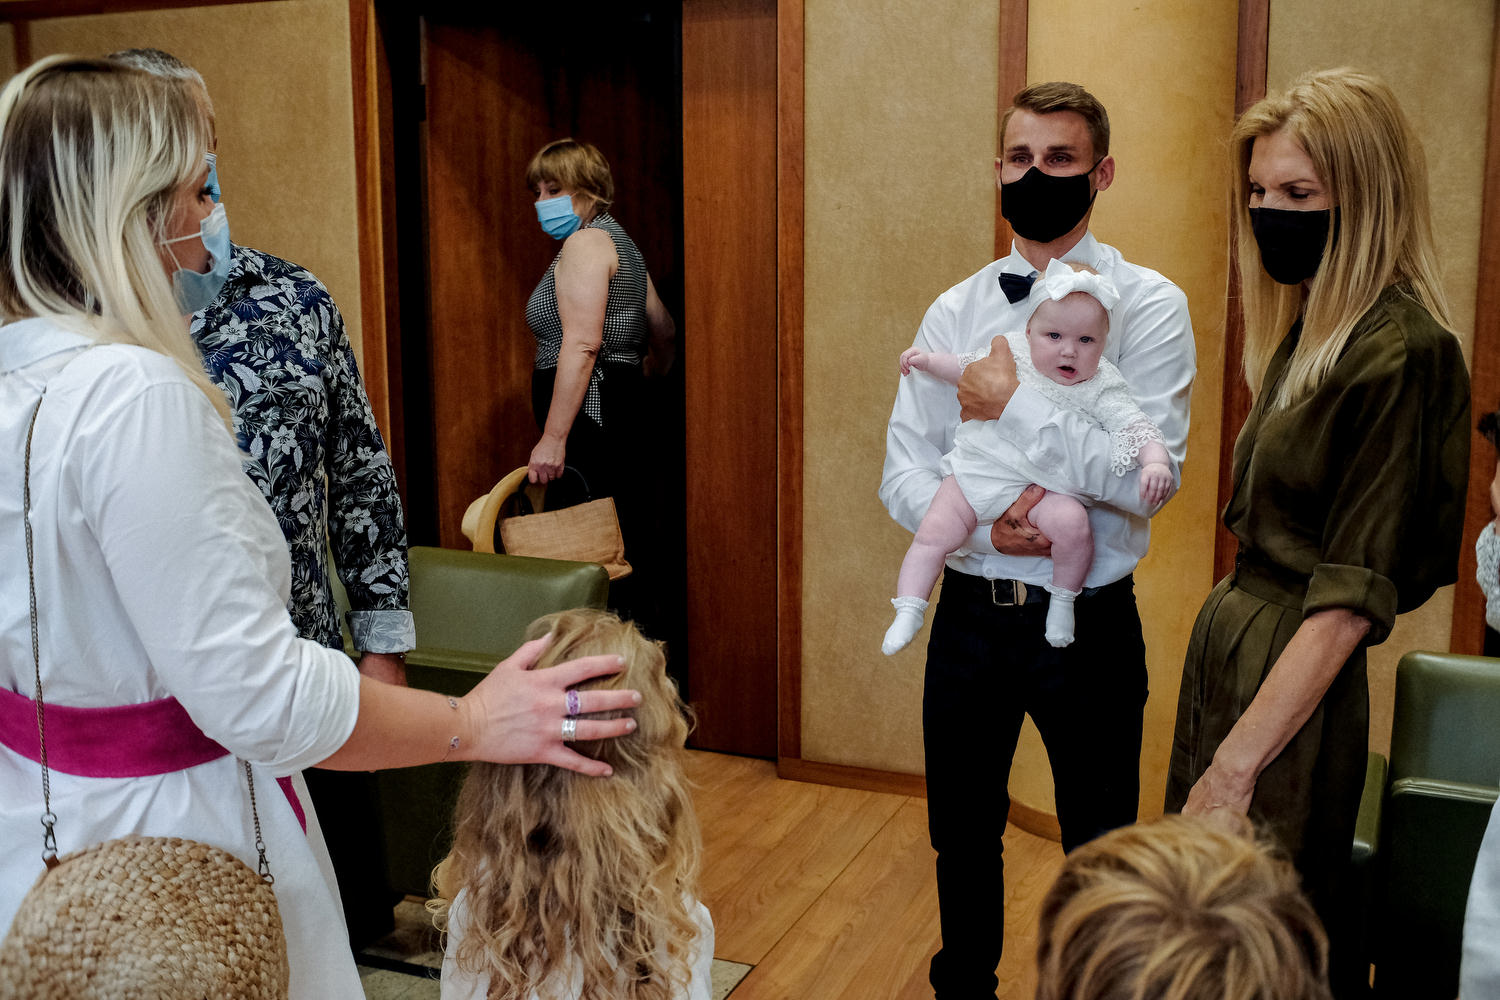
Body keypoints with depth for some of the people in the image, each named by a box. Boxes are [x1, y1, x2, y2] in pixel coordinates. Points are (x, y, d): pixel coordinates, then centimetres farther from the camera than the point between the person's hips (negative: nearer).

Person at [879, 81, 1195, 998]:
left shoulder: (1149, 305, -7)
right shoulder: (954, 313, 4)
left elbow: (1151, 474, -19)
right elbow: (904, 475, -1)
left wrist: (1013, 406, -19)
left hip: (1089, 620, -3)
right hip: (971, 610, 3)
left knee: (1101, 853, 14)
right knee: (963, 841, 20)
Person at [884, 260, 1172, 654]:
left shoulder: (1100, 390, -5)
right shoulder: (1012, 352, 4)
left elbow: (1135, 426, -12)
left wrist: (1155, 461, -30)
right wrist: (929, 361, 19)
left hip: (1039, 488, -2)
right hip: (973, 472, 3)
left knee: (1072, 522, -29)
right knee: (933, 533, -12)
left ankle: (1063, 599, -4)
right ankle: (908, 612, 1)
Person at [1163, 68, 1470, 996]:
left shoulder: (1399, 351, -17)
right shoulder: (1312, 327, 10)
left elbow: (1353, 594, -19)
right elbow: (1280, 538, 11)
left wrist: (1235, 764, -20)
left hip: (1292, 690, -8)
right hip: (1229, 643, 8)